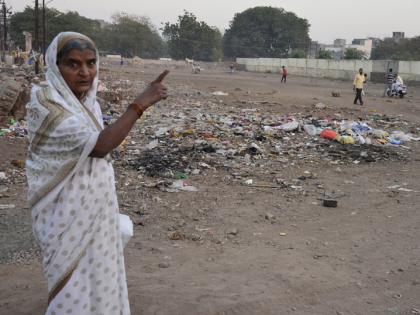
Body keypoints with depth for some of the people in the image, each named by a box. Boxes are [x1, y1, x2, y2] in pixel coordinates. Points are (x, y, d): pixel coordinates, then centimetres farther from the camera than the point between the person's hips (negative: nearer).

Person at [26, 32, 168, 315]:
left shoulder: (89, 101, 4)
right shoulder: (46, 104, -21)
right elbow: (98, 146, -31)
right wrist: (140, 104, -31)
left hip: (98, 209, 8)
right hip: (69, 214, -8)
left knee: (100, 280, 20)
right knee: (76, 289, 6)